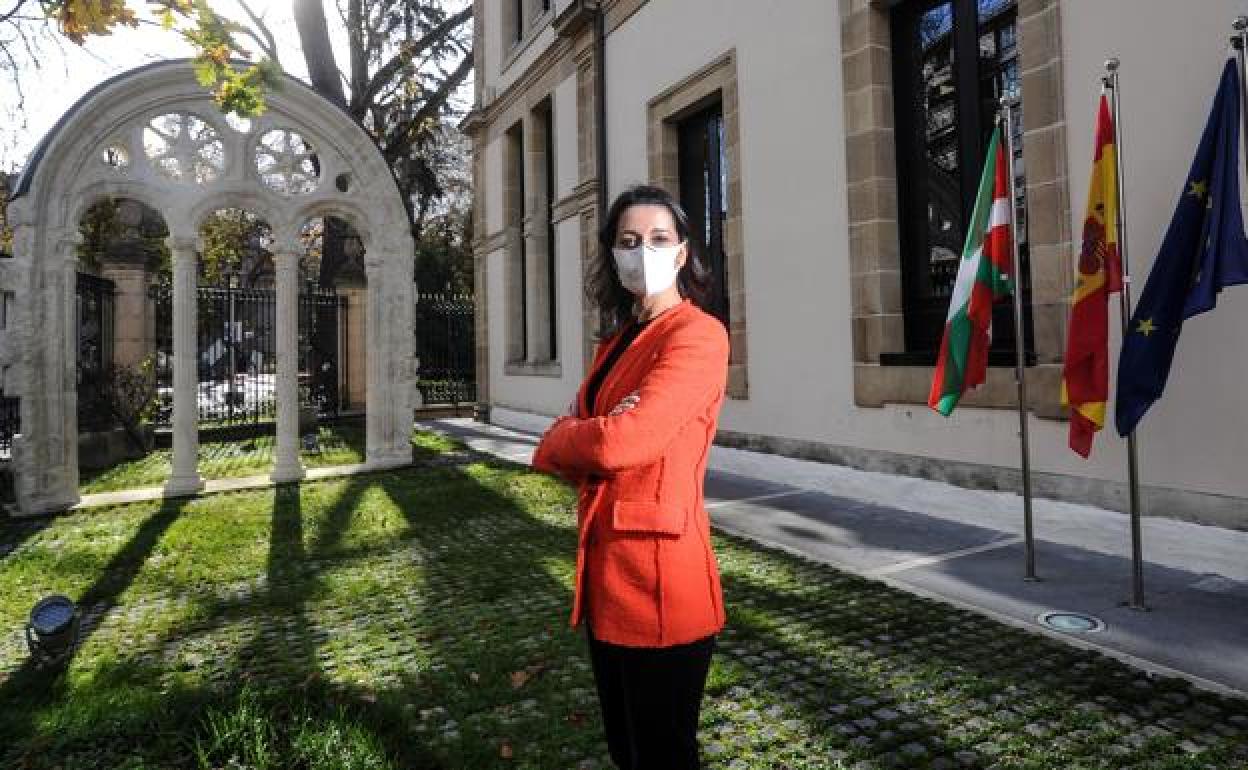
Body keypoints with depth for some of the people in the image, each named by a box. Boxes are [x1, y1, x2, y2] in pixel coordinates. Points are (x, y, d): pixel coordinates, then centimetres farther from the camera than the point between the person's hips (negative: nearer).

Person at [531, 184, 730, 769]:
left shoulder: (697, 335, -14)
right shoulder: (617, 341, 14)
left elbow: (620, 441, -24)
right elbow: (578, 427, 11)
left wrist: (554, 448, -4)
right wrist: (577, 438, -13)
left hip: (658, 576, -8)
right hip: (606, 572, 8)